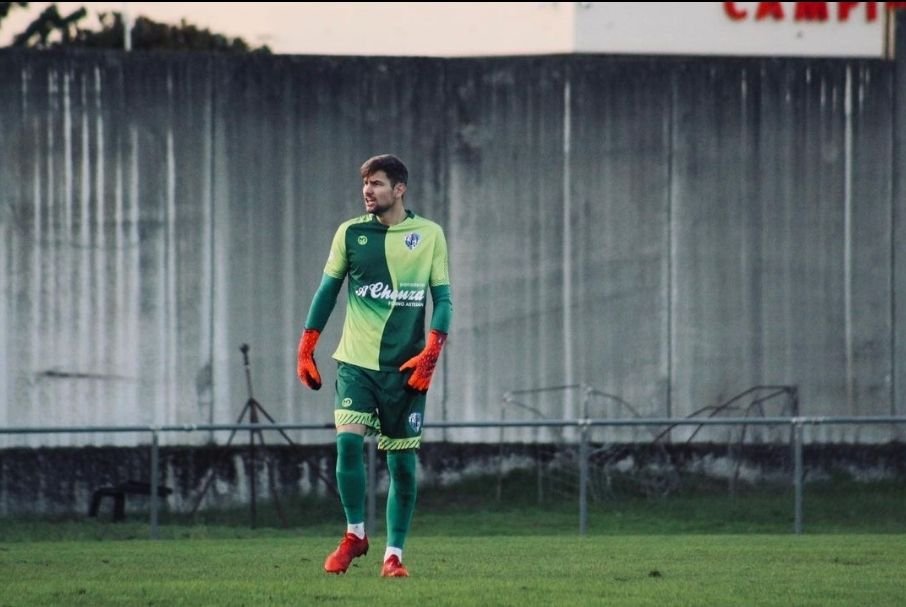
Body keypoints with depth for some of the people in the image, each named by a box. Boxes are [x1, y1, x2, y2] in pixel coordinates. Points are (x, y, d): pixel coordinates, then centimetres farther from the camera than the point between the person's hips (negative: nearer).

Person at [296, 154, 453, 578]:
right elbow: (328, 290, 10)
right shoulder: (350, 233, 5)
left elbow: (442, 298, 3)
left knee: (402, 460, 1)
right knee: (348, 440, -18)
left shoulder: (429, 234, 3)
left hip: (406, 366, 0)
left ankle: (394, 554, 11)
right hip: (356, 359, 0)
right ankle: (355, 534, -1)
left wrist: (430, 353, -10)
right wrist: (306, 350, 5)